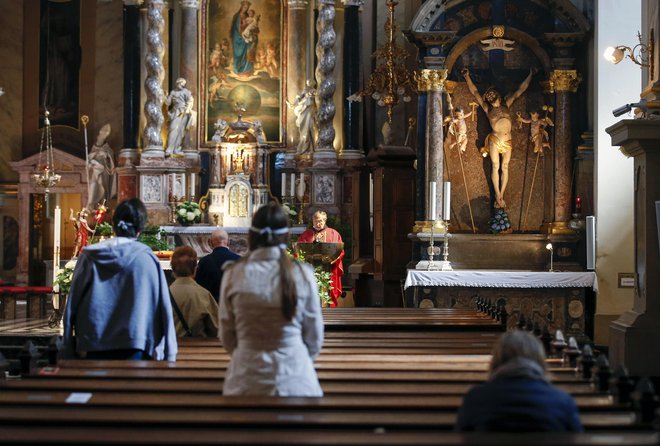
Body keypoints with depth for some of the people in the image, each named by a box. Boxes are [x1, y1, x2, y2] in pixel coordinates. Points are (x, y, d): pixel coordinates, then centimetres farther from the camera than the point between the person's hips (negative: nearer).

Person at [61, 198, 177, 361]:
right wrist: (169, 355, 2)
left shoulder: (89, 257, 5)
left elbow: (71, 306, 7)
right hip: (134, 349, -2)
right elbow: (163, 308, -2)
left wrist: (68, 353, 12)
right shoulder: (147, 259, -1)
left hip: (92, 350, 2)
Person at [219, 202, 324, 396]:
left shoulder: (234, 274, -4)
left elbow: (227, 336, 3)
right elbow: (314, 337, 3)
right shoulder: (302, 274, -5)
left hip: (247, 379, 0)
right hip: (294, 377, 0)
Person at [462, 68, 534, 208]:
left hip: (507, 141, 2)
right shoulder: (487, 108, 8)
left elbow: (520, 90, 14)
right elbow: (475, 92, 7)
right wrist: (467, 77, 6)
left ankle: (501, 196, 5)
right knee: (496, 166, -4)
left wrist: (530, 75, 15)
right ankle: (498, 196, -3)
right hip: (495, 140, -2)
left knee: (505, 167, 2)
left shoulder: (506, 104, 12)